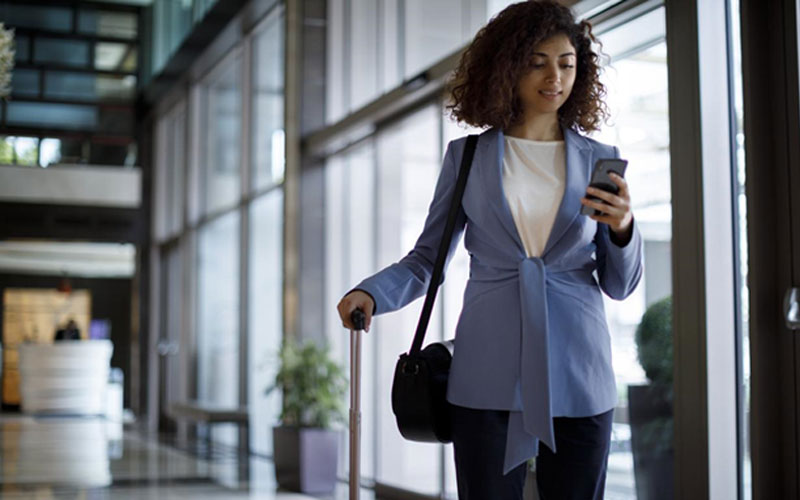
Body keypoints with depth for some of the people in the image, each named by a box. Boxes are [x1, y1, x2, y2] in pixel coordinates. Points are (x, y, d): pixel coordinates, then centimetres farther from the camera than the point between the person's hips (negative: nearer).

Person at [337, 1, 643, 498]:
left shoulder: (600, 160, 8)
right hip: (489, 378, -1)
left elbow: (620, 285, 8)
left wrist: (623, 228, -12)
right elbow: (427, 258, 8)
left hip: (577, 375, 1)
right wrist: (370, 294, -10)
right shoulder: (467, 157, 6)